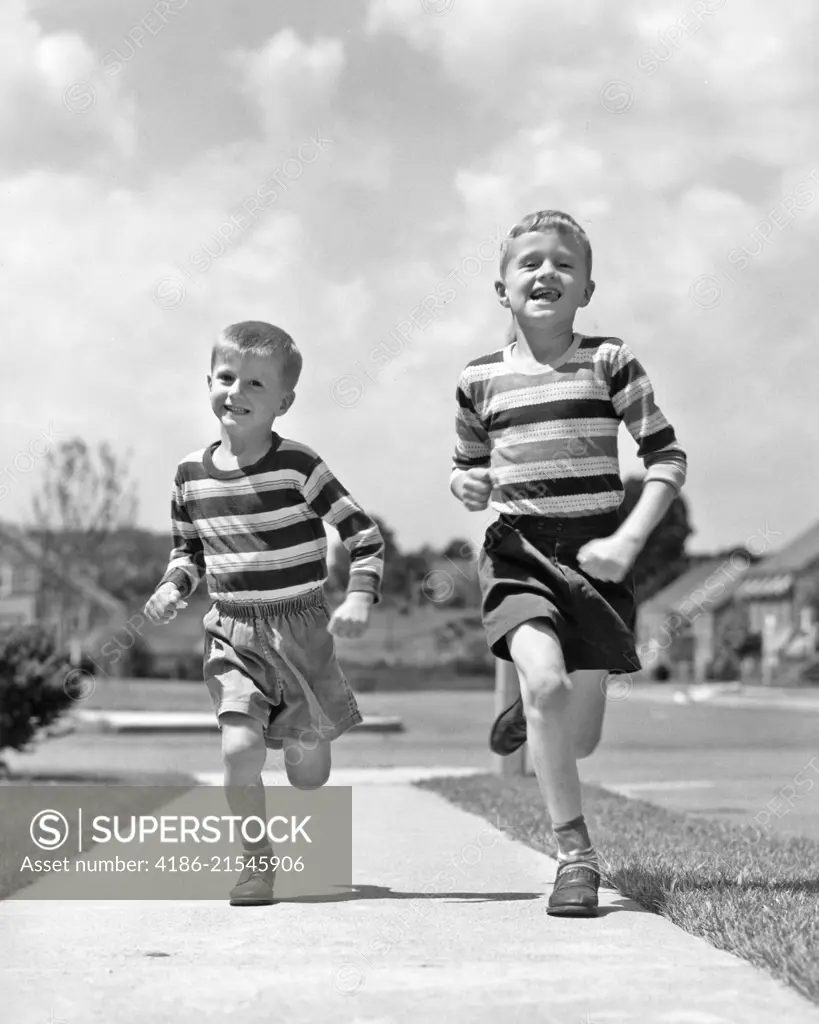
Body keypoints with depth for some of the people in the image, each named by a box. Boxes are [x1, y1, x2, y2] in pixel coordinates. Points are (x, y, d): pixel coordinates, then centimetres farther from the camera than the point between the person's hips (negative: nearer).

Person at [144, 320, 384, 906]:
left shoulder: (298, 466, -11)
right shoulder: (192, 474, 0)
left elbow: (365, 535, -6)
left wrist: (360, 598, -18)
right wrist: (174, 587, -3)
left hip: (301, 628, -2)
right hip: (232, 632, 2)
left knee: (309, 772, 6)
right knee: (239, 746, -18)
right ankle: (256, 861, 2)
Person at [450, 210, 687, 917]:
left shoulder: (610, 363, -2)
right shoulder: (481, 379, 4)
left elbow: (668, 458, -1)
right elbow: (468, 463, 20)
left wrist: (628, 540, -12)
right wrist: (466, 485, -4)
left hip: (596, 554, 0)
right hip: (517, 550, 0)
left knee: (579, 737, 1)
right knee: (545, 681, -26)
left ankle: (530, 714, 40)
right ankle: (576, 856, -12)